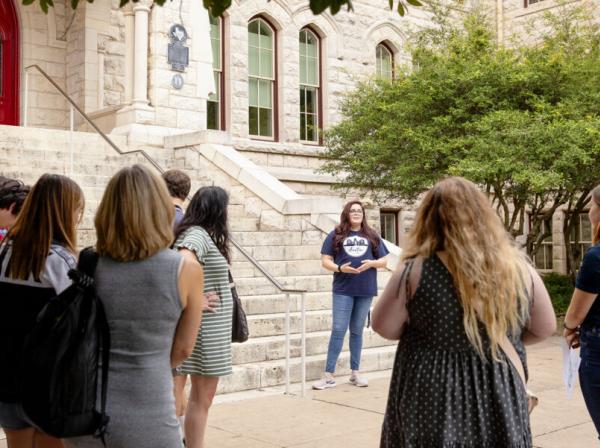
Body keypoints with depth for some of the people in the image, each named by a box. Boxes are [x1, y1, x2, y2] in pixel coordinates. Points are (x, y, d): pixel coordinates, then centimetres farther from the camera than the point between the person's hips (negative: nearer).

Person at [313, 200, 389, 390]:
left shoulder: (372, 236, 10)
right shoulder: (336, 235, 4)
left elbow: (384, 261, 11)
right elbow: (325, 261, 1)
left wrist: (371, 263, -10)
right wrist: (339, 268, -18)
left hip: (365, 290, 2)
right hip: (343, 290, -2)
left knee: (357, 331, 11)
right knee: (338, 330, -5)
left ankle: (355, 373, 19)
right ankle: (328, 376, -2)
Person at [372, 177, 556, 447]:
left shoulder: (415, 271, -15)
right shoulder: (519, 268, -6)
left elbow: (384, 327, -4)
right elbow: (545, 328, 6)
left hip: (430, 401, -2)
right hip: (500, 402, 2)